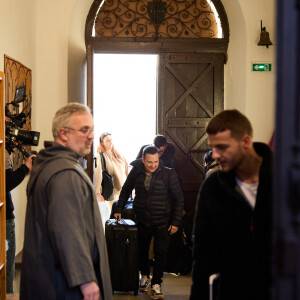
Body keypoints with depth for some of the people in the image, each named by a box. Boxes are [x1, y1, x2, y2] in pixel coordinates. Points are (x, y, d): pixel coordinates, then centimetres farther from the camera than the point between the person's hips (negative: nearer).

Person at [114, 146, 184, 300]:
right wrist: (119, 209, 11)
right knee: (142, 250, 15)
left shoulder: (168, 174, -11)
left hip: (162, 222, -3)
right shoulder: (136, 171, -3)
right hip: (142, 220, 3)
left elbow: (179, 198, -5)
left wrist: (176, 222, -8)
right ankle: (145, 276, 38)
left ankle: (156, 284, 9)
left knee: (160, 253, -4)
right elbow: (126, 190, 15)